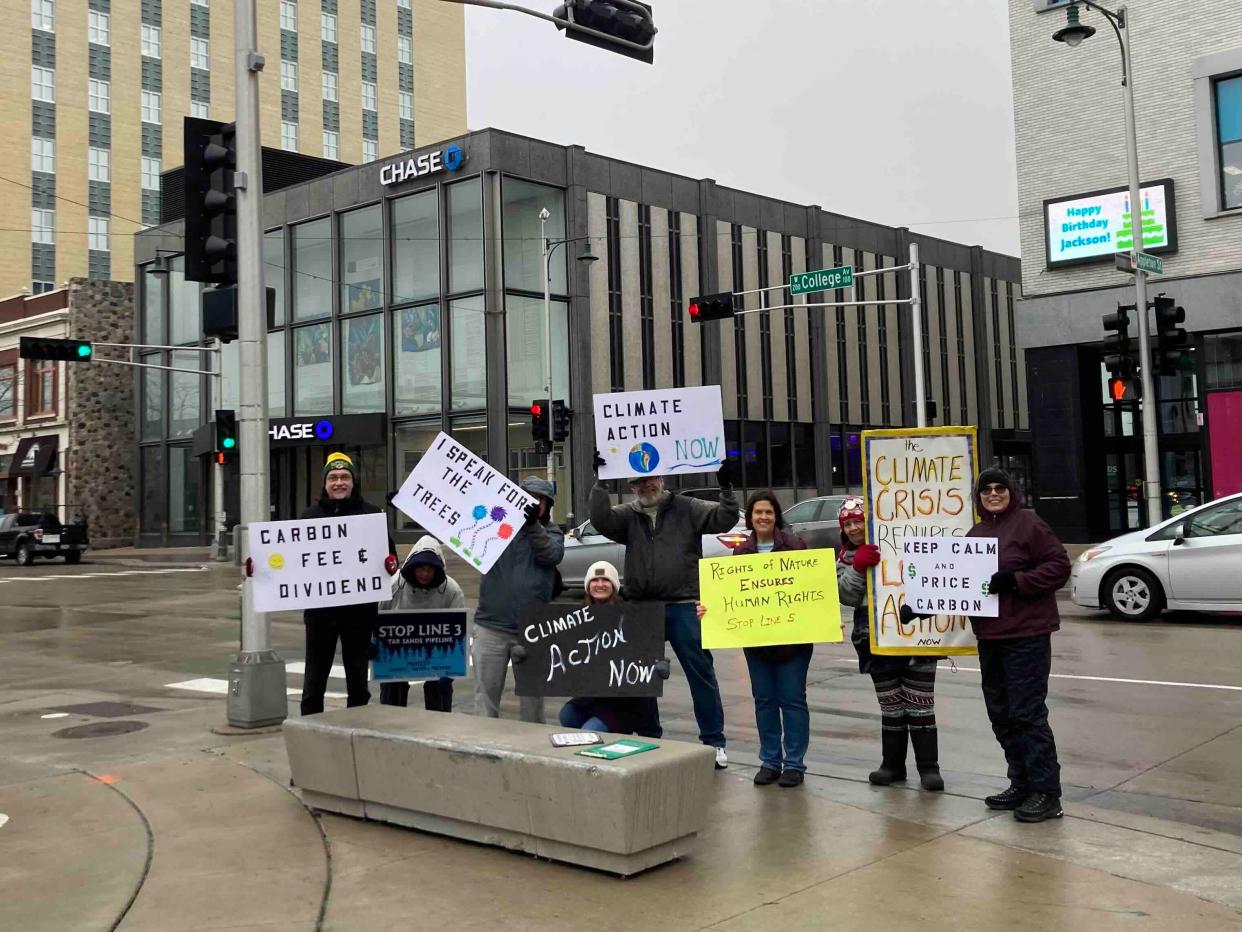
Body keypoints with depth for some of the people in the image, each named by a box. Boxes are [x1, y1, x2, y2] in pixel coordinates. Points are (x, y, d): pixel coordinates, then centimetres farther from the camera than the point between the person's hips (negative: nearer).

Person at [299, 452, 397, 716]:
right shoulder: (311, 515, 7)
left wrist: (391, 563, -20)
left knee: (357, 676, 11)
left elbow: (389, 552, 2)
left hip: (359, 609, -1)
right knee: (315, 677, 8)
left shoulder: (370, 514, 3)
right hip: (319, 608, 1)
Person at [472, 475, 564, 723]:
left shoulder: (552, 533, 8)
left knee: (532, 694, 9)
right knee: (485, 694, 2)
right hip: (491, 625, 0)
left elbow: (552, 554, -12)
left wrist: (533, 524, -29)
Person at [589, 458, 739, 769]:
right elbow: (601, 520, -9)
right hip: (641, 608, 3)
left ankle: (714, 741, 10)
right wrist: (600, 482, -16)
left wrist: (726, 488, -19)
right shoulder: (628, 515, 8)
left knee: (701, 673, 1)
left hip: (683, 606, -2)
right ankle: (649, 738, 27)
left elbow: (724, 519, -4)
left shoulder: (686, 509, 3)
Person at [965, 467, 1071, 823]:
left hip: (1026, 634, -8)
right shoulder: (976, 532, 14)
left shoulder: (1028, 523, -7)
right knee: (1001, 713, 13)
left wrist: (1015, 580, -21)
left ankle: (1046, 791, 1)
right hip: (989, 636, 8)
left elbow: (1059, 566, -11)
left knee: (1027, 713, -7)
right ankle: (1021, 784, 24)